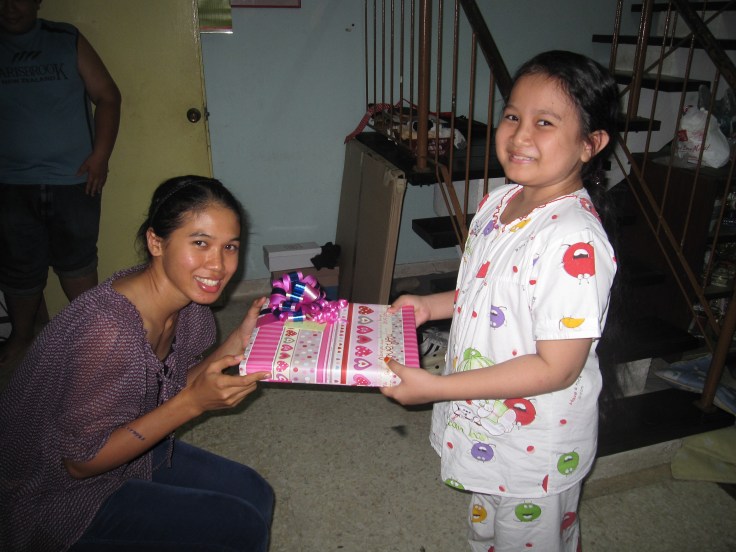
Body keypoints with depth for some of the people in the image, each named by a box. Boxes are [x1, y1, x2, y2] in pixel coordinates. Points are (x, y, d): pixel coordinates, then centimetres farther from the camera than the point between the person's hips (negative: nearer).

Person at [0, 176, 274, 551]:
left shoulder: (188, 296, -11)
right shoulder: (107, 331, -35)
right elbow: (81, 461, -24)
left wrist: (240, 338, -13)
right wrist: (194, 402, -32)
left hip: (129, 450, 8)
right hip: (60, 496, -7)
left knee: (255, 495, 10)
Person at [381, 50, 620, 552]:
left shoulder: (575, 242, -31)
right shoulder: (499, 201, -4)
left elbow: (556, 368, -30)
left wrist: (438, 387, -29)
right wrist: (430, 305, -2)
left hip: (537, 450, -7)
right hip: (485, 426, 8)